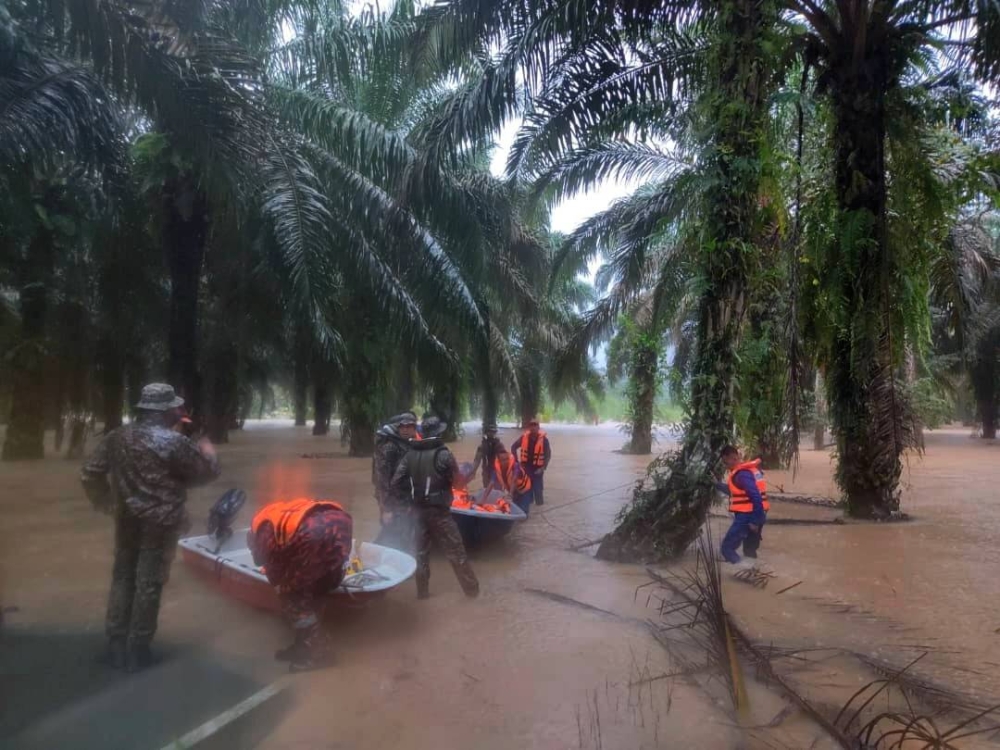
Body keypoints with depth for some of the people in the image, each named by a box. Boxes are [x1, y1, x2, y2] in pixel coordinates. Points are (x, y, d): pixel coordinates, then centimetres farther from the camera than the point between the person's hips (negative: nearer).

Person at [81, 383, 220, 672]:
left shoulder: (118, 437, 3)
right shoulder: (174, 442, -16)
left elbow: (90, 474, 7)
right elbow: (206, 472, -6)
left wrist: (107, 502, 20)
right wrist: (208, 454, 14)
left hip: (127, 520, 6)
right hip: (160, 523, -6)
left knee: (122, 577, 16)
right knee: (149, 584, 4)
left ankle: (116, 646, 23)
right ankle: (137, 651, 13)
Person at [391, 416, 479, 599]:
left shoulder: (410, 454, 1)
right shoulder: (443, 454, -15)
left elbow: (396, 482, 0)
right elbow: (458, 483, -9)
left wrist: (412, 495, 12)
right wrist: (467, 477, 11)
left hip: (418, 510, 5)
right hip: (439, 511, -5)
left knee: (421, 551, 16)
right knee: (456, 552, 5)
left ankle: (422, 590, 22)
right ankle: (471, 588, 14)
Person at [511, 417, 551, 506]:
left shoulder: (543, 439, -13)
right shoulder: (524, 437, -5)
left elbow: (548, 454, -7)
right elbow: (513, 448, 6)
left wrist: (543, 468, -15)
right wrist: (518, 461, 0)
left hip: (537, 469, -3)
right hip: (526, 468, 3)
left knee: (538, 490, 0)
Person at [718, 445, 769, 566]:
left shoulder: (742, 474, -18)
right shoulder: (750, 468, 13)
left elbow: (756, 497, -26)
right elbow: (735, 491, 22)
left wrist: (754, 521, -23)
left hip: (747, 517, -10)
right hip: (754, 516, 10)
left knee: (727, 548, -5)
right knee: (749, 550, 18)